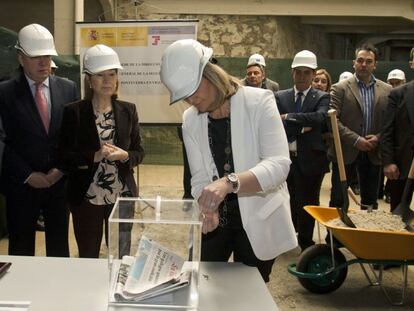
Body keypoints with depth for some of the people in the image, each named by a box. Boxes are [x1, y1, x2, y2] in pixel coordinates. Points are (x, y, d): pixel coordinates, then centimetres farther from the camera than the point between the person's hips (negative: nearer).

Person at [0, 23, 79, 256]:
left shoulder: (68, 88, 3)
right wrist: (27, 175, -11)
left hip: (60, 181, 2)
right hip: (22, 184, -2)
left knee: (59, 246, 14)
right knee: (21, 248, 10)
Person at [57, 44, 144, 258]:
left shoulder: (128, 110, 2)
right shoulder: (74, 112, -6)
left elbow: (139, 152, 5)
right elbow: (64, 157, -7)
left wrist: (124, 156, -17)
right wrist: (95, 156, -21)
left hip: (122, 197, 2)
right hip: (86, 198, -2)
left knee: (122, 258, 12)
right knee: (87, 259, 13)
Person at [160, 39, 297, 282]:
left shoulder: (258, 102, -14)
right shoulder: (191, 120, 0)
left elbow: (279, 164, -24)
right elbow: (200, 178, -3)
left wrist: (229, 182, -38)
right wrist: (207, 209, -24)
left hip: (259, 222, -3)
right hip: (216, 221, 3)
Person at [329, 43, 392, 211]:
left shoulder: (387, 90, 6)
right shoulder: (340, 88, -4)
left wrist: (378, 137, -11)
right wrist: (356, 140, -18)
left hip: (373, 152, 3)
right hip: (345, 150, -3)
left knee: (370, 200, 12)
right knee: (338, 199, 3)